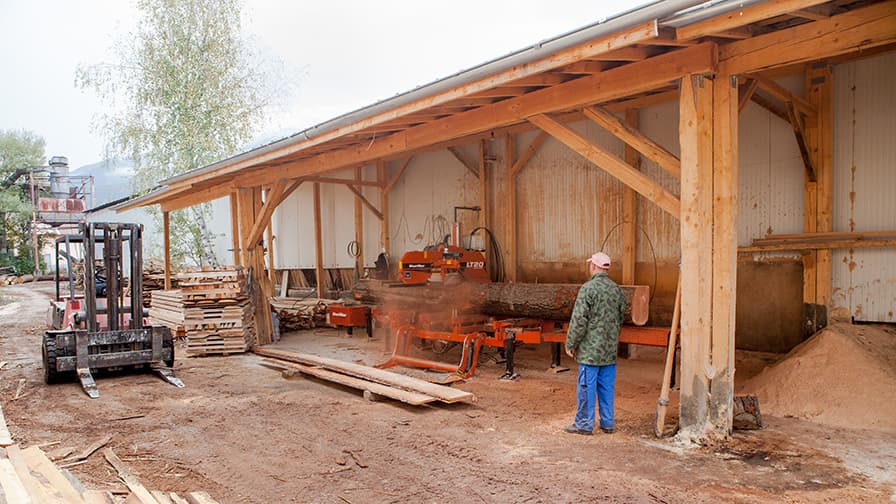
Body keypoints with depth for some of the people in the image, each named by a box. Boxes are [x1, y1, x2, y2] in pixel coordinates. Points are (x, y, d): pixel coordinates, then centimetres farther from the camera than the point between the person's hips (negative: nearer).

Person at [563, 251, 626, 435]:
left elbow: (579, 320, -16)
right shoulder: (617, 290, 8)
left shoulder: (588, 288, -14)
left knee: (587, 386, 1)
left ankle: (584, 424, 7)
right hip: (610, 349, 7)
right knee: (607, 387, 13)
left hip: (590, 348, -7)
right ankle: (607, 423, 20)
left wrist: (571, 344, -8)